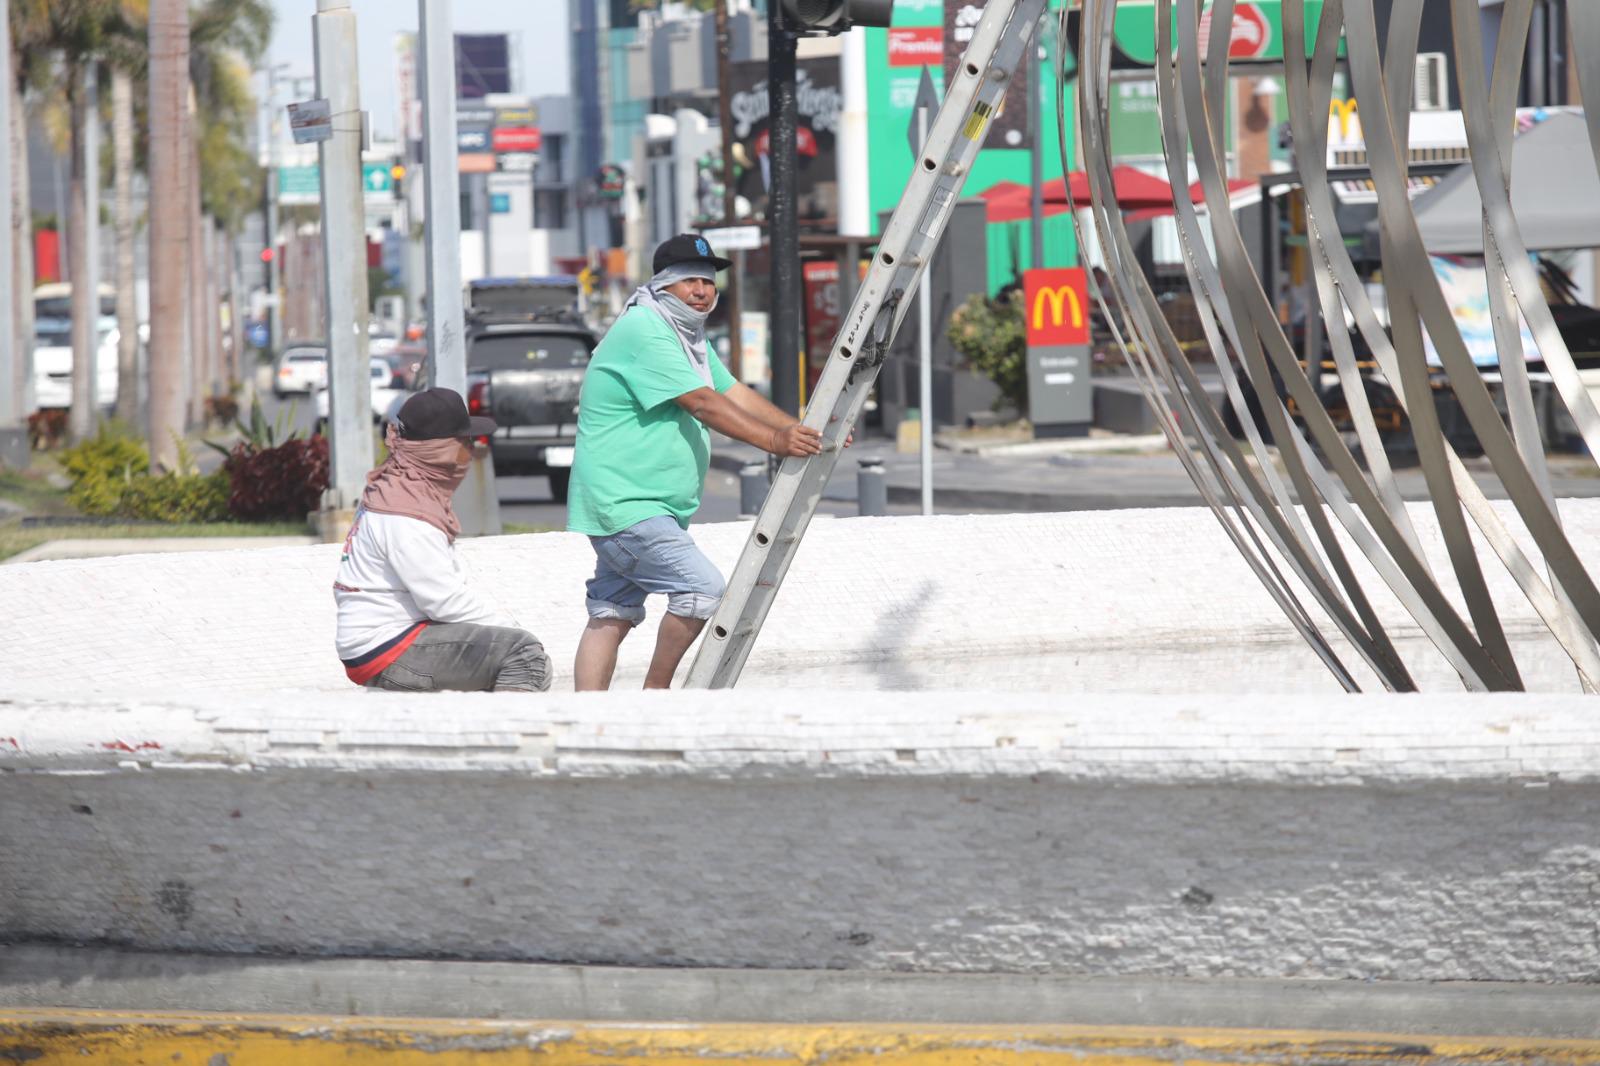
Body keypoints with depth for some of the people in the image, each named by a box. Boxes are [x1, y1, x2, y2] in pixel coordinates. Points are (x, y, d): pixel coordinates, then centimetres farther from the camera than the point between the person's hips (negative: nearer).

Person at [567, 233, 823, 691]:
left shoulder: (690, 335, 18)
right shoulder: (644, 332, -16)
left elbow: (736, 394, 16)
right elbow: (702, 404, -22)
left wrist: (799, 431, 4)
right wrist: (773, 441, -26)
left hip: (655, 507, 11)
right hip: (626, 505, -11)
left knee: (612, 616, 7)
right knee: (702, 588, -16)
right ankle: (656, 693, -5)